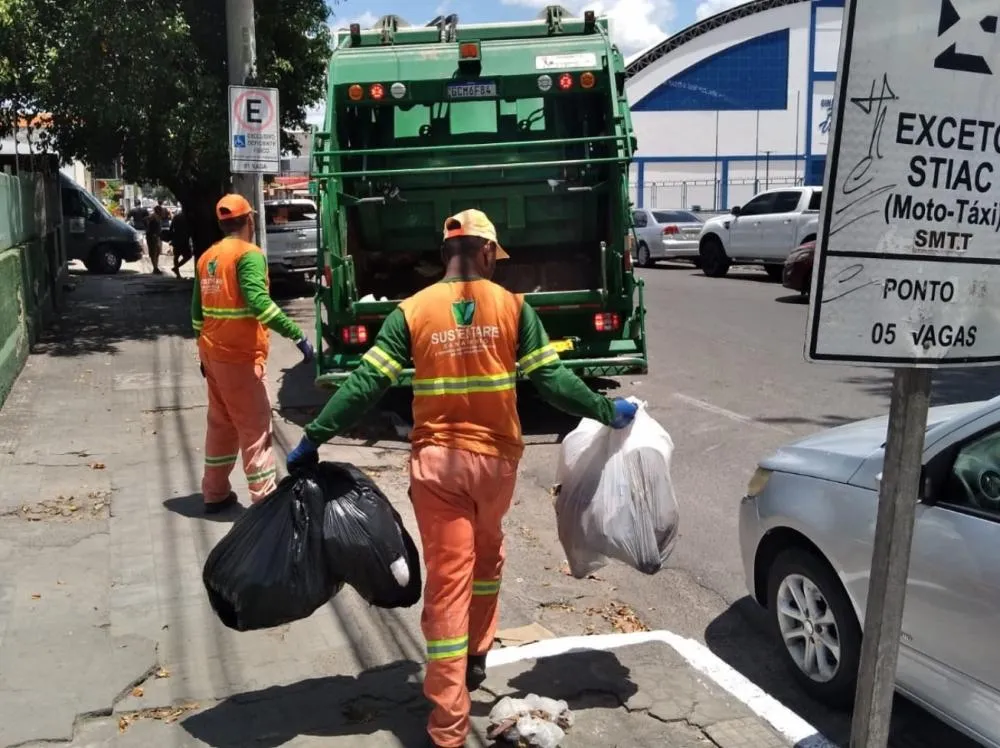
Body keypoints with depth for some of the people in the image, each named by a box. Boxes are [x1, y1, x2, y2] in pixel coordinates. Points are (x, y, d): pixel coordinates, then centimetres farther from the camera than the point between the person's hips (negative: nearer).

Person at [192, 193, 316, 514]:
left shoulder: (206, 257, 13)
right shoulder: (249, 254, -12)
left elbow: (197, 310, 16)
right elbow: (258, 301, -27)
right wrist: (297, 335, -28)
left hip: (213, 354, 8)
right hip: (239, 357, -8)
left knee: (220, 424, 17)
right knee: (255, 428, -2)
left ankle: (215, 494, 22)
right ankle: (265, 501, 0)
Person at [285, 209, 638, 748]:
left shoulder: (412, 311, -3)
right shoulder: (512, 307, -3)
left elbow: (366, 383, -8)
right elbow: (551, 379, -6)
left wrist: (313, 437, -2)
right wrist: (606, 412, 7)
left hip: (436, 460, -1)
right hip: (496, 457, 1)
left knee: (447, 580, 2)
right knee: (486, 556, 27)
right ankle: (476, 659, 42)